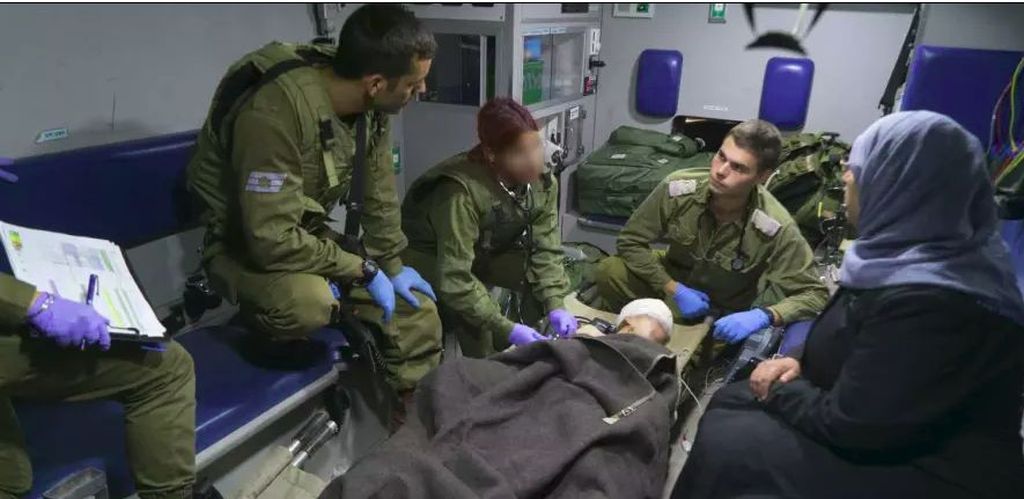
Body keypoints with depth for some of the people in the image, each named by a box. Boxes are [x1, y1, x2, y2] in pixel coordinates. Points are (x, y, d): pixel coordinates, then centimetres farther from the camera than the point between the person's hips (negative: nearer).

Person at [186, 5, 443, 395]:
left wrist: (392, 266, 1)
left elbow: (378, 192, 2)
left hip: (308, 235, 7)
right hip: (246, 246, -6)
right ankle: (255, 309, -3)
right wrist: (364, 270, -25)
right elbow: (273, 239, -34)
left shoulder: (370, 105, -11)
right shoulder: (275, 111, -34)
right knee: (309, 303, -39)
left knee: (418, 314, 0)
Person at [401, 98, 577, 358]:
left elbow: (546, 249, -16)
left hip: (485, 252, 6)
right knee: (475, 317, -30)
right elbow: (454, 278, -39)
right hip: (428, 256, -6)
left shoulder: (543, 182, -17)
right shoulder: (461, 192, -38)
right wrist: (507, 329, -40)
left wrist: (555, 305, -30)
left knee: (540, 277, -14)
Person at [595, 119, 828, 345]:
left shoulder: (777, 228, -31)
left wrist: (763, 316, -43)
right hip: (673, 280, 1)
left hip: (719, 315, -1)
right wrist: (674, 289, -23)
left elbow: (814, 294, -23)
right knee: (610, 271, -24)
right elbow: (630, 240, -14)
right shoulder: (678, 187, -26)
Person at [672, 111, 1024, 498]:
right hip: (885, 427, 9)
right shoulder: (915, 252, 0)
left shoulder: (930, 302, -31)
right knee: (730, 402, 8)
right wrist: (800, 361, -1)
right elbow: (852, 341, 15)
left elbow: (847, 427, -25)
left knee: (723, 443, -16)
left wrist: (779, 389, -8)